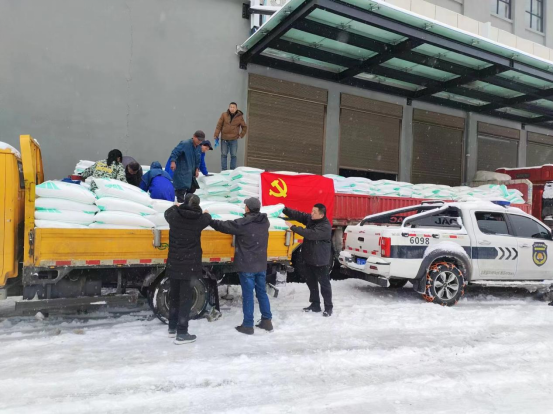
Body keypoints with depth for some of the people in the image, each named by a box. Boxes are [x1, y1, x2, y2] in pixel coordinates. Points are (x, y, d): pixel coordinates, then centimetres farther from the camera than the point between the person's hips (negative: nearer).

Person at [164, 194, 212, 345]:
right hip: (189, 266, -4)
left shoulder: (174, 215, -4)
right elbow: (207, 218, 13)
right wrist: (207, 213, 38)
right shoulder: (200, 219, -11)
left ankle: (172, 328, 32)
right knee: (186, 298, 1)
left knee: (174, 296, 18)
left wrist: (175, 206, 42)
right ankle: (182, 333, 3)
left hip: (174, 264, 4)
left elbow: (167, 213, 20)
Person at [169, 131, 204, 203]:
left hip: (190, 172, 9)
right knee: (182, 189, -11)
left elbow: (197, 160, 19)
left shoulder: (198, 147, 10)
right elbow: (175, 152, -23)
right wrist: (173, 161, -36)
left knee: (191, 188, 17)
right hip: (181, 172, -8)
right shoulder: (184, 144, -15)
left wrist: (197, 169, 12)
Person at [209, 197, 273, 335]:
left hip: (247, 266, -6)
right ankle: (267, 321, 23)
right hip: (261, 265, 6)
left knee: (248, 295, 2)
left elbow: (224, 226, -8)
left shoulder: (243, 224, -18)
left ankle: (248, 325, 11)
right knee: (262, 292, 16)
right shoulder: (265, 222, 2)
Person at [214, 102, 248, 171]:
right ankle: (223, 170, 10)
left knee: (233, 155, 5)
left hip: (234, 140, 0)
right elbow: (219, 125, 0)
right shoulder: (224, 115, -2)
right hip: (224, 139, 0)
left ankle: (233, 170, 13)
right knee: (224, 155, 4)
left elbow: (245, 127, 9)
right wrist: (216, 136, -4)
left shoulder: (240, 117, -1)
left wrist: (241, 135, 2)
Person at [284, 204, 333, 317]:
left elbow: (310, 234, -34)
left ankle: (328, 307, 17)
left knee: (324, 284, 4)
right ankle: (315, 305, 29)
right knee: (311, 283, 16)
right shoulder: (310, 219, 1)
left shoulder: (325, 227, -24)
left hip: (320, 261, -8)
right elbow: (298, 215, -3)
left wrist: (292, 227, -32)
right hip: (309, 259, 8)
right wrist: (284, 209, -20)